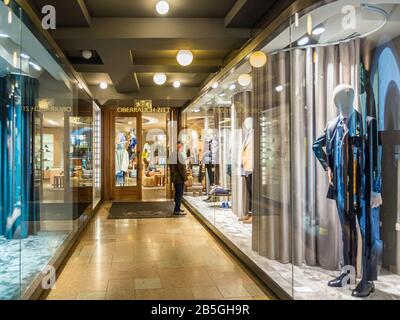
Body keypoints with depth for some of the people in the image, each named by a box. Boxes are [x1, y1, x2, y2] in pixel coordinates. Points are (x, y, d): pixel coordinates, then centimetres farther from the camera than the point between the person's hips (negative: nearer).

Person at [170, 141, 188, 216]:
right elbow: (182, 167, -19)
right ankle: (177, 210, -4)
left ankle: (177, 208, 25)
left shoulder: (173, 154, 10)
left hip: (174, 178, 9)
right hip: (180, 178, -9)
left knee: (177, 193, 17)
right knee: (180, 194, -4)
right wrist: (185, 178, -13)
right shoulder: (180, 155, -17)